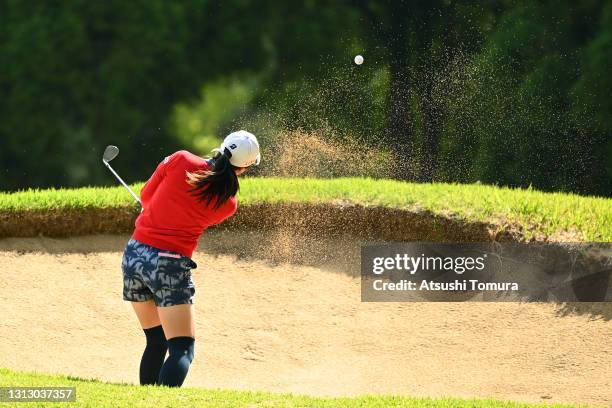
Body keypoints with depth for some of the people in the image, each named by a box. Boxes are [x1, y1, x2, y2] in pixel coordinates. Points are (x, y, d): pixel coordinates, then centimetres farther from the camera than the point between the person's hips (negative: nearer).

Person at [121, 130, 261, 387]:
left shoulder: (180, 161, -4)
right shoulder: (227, 205, -6)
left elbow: (146, 195, 9)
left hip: (134, 254, 5)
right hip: (170, 267, -5)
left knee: (156, 342, 21)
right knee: (182, 350, -5)